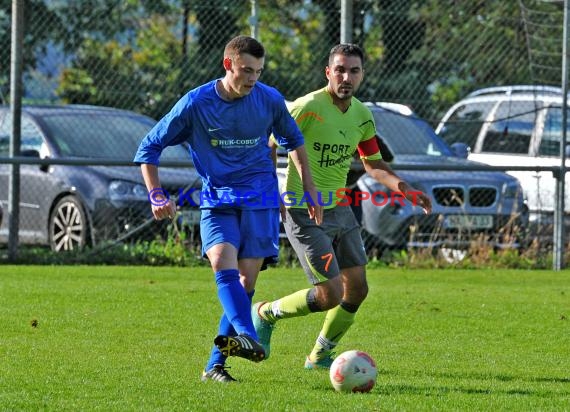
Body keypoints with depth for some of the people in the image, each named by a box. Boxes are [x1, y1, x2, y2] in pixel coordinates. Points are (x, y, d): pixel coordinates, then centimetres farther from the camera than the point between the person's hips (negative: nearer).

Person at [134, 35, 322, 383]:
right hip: (216, 200, -2)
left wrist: (310, 190, 16)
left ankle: (216, 364, 0)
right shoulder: (196, 103, -8)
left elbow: (294, 140, 19)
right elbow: (149, 148, 1)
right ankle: (247, 335, -47)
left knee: (245, 282, -6)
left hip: (260, 199, 2)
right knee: (223, 264, -27)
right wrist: (156, 195, -10)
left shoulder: (270, 100, -1)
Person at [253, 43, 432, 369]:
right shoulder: (308, 107, -18)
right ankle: (266, 313, 14)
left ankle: (320, 355, 30)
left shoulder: (362, 115, 5)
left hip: (340, 209, 8)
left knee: (357, 288, 9)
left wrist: (407, 191, 3)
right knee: (330, 295, -12)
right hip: (306, 215, -8)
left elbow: (374, 164, 17)